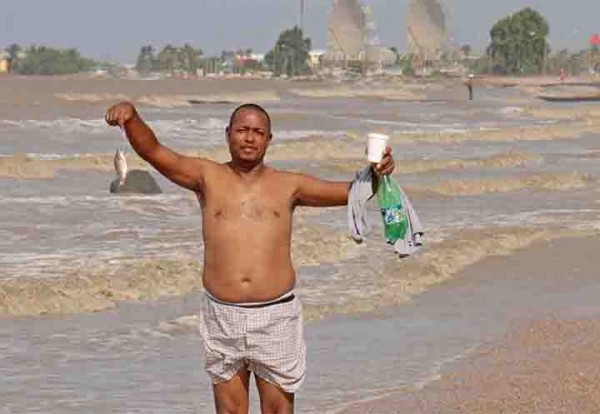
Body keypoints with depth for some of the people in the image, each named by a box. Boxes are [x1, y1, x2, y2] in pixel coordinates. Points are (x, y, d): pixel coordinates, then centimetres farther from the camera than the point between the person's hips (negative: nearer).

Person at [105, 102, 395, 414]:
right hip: (222, 316, 0)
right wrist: (131, 116, -24)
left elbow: (348, 192, 4)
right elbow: (153, 151, -6)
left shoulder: (288, 186, 7)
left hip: (276, 316, 0)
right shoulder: (208, 177, 5)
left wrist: (374, 175, -17)